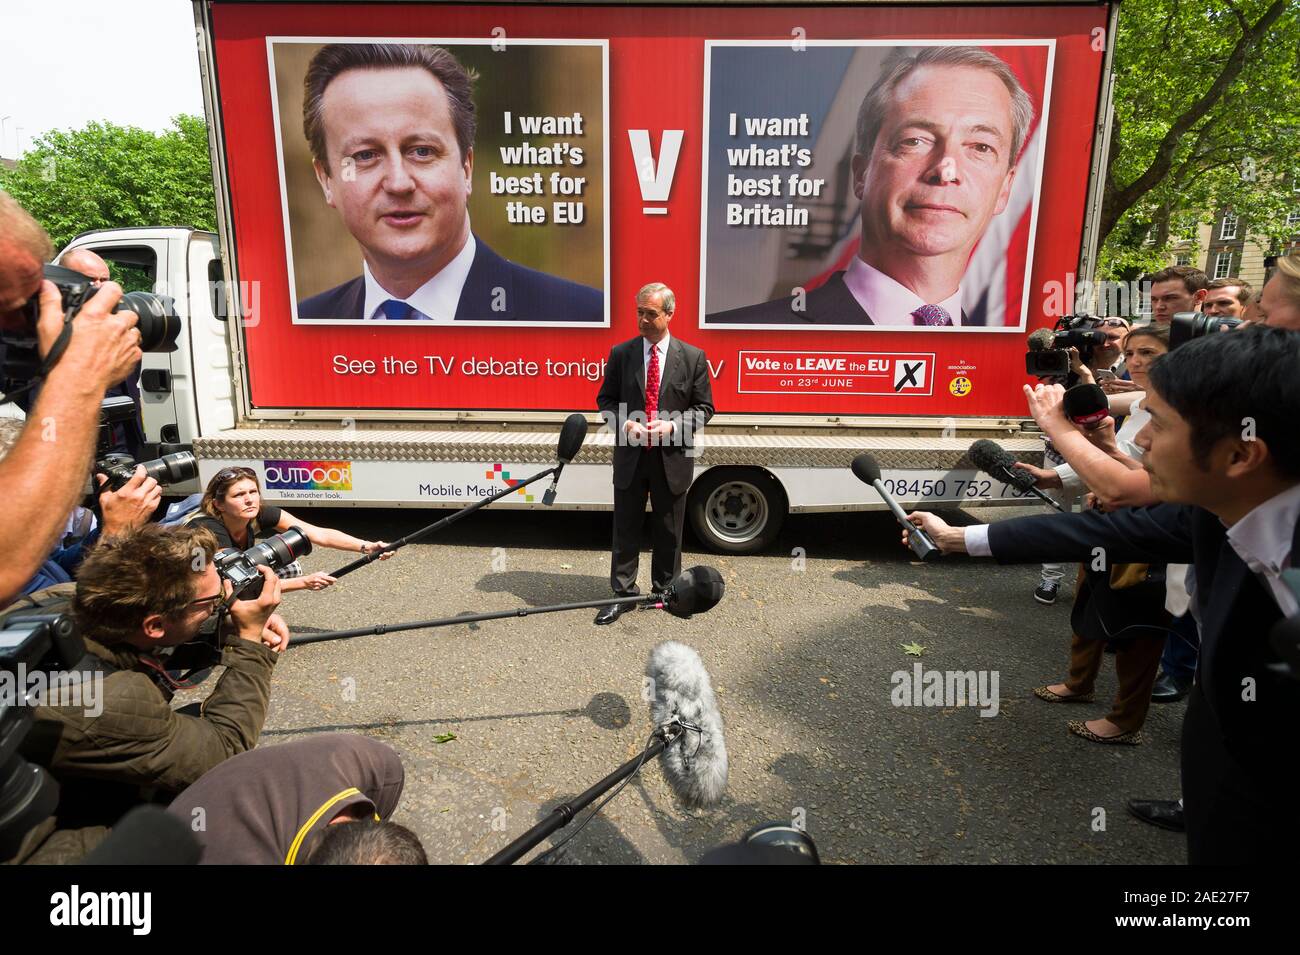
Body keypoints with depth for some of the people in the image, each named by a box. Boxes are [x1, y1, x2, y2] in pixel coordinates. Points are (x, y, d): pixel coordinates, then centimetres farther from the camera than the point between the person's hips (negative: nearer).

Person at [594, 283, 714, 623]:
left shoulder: (693, 357, -1)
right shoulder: (620, 354, 1)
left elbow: (704, 407, 2)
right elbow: (605, 400, 7)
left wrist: (673, 425, -15)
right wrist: (625, 424, -12)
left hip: (672, 458, 0)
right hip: (630, 457, 1)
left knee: (669, 531, 12)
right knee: (626, 528, 7)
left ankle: (665, 592, 29)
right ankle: (623, 594, 20)